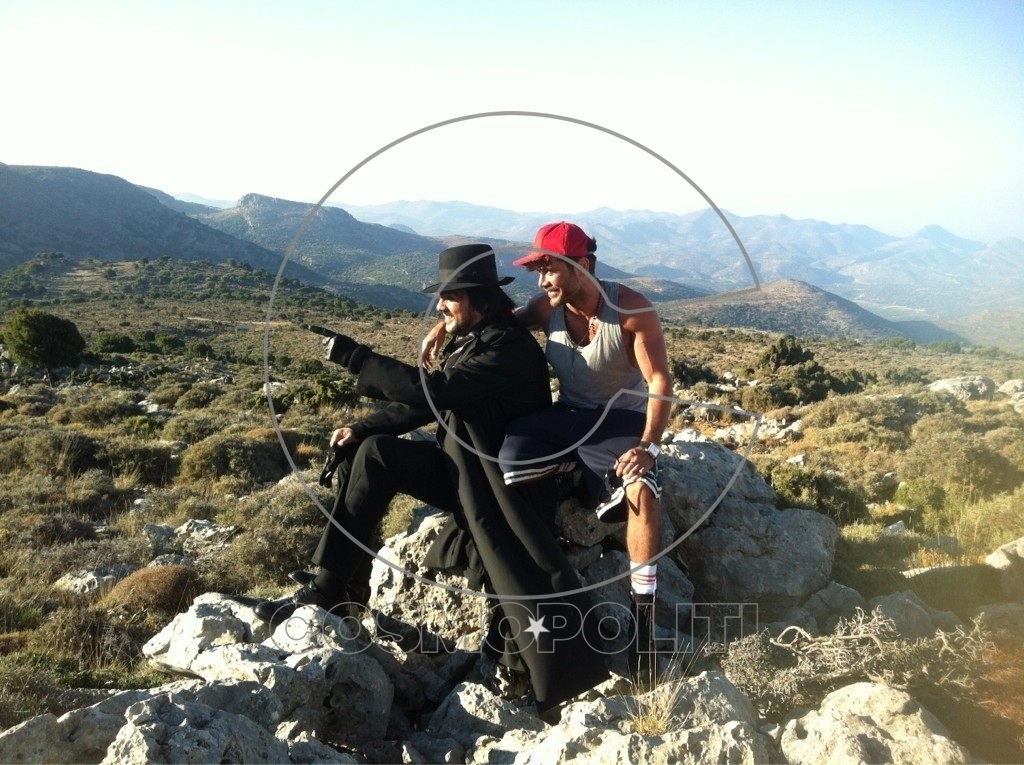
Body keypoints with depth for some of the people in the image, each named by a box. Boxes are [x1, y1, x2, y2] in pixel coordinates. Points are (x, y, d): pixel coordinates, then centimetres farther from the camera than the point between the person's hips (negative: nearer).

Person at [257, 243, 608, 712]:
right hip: (465, 470, 8)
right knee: (372, 451, -6)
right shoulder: (468, 342, 8)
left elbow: (432, 390, -31)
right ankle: (330, 585, -5)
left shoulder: (511, 348, -20)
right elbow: (424, 401, 14)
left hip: (504, 484, -8)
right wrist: (362, 428, 1)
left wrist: (354, 357, -24)